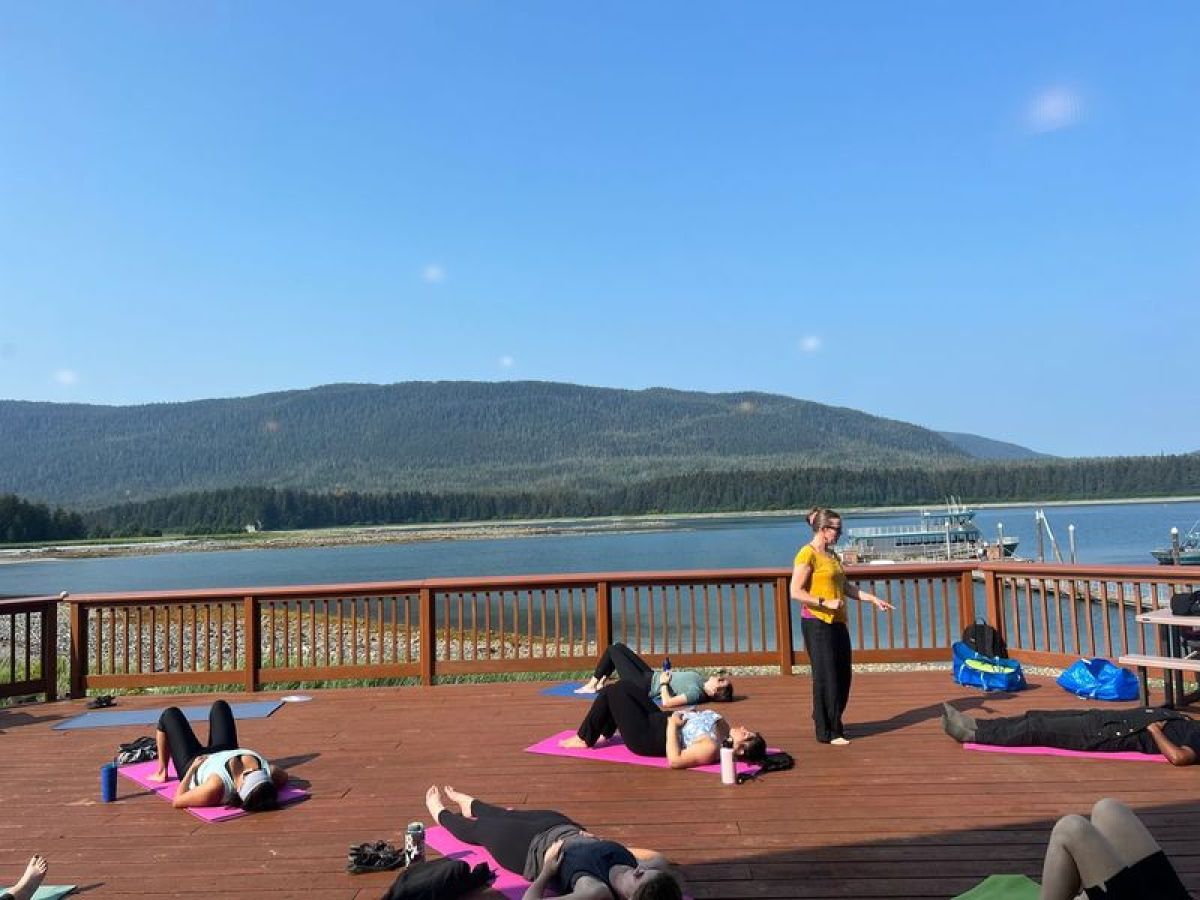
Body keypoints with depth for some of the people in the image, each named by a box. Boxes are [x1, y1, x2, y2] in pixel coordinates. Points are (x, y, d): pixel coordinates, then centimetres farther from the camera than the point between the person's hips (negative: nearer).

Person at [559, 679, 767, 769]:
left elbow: (675, 760, -36)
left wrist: (672, 724, -29)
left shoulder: (711, 749, -32)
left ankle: (584, 739, 16)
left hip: (646, 739, -9)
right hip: (660, 719, 9)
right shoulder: (724, 728, -7)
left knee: (611, 692, -5)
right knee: (624, 684, 16)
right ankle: (604, 733, 35)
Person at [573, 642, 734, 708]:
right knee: (619, 646, 20)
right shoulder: (701, 679, -9)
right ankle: (601, 682, 34)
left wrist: (663, 683, -25)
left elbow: (667, 702, -39)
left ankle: (592, 685, 21)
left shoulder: (696, 693, -32)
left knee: (612, 650, 2)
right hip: (651, 674, 8)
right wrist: (667, 672, -1)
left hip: (644, 685, -8)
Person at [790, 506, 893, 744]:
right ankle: (827, 733, 7)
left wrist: (873, 598, 17)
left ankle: (832, 724, 26)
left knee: (843, 677, 11)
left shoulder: (832, 555, 16)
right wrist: (825, 603, -20)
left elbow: (846, 588, 23)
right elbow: (796, 592, -16)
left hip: (837, 622, 9)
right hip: (816, 622, -9)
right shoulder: (807, 554, -11)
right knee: (826, 678, -3)